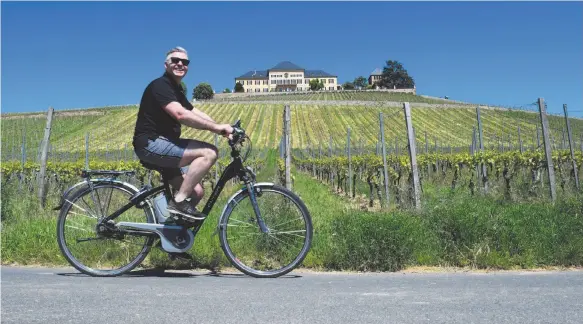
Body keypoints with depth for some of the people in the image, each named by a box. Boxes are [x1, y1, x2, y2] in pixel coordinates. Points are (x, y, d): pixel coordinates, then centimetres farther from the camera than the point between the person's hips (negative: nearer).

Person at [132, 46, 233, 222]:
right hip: (151, 143, -9)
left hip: (162, 144, 9)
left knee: (196, 192, 1)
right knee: (209, 152, -22)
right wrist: (216, 127, -25)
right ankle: (179, 201, -18)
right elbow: (180, 115, -26)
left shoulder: (177, 90, 21)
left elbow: (197, 114, 12)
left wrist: (222, 129, -4)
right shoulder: (160, 85, -10)